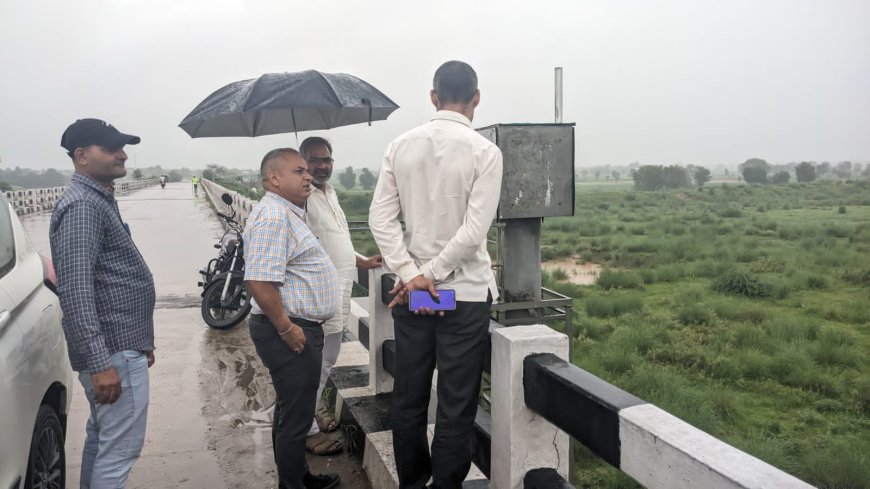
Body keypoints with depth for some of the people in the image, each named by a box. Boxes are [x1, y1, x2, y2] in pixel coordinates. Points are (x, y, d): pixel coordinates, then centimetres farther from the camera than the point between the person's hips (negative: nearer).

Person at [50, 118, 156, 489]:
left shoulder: (99, 200, 16)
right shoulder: (82, 206, -17)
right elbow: (76, 289, -25)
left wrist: (141, 339, 24)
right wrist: (100, 362, -27)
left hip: (120, 344, 10)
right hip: (115, 351, -10)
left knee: (101, 440, 19)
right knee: (120, 448, -3)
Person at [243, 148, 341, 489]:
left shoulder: (288, 212, 15)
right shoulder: (273, 216, -20)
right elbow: (259, 281, -28)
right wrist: (287, 329, -21)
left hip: (300, 328, 11)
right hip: (290, 333, -11)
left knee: (292, 411, 22)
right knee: (295, 416, 2)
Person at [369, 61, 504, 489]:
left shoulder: (400, 146, 3)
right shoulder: (485, 152, -9)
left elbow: (381, 218, -3)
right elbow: (474, 231, -16)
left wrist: (412, 275, -7)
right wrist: (432, 274, -9)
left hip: (410, 292, 4)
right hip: (466, 292, -4)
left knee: (408, 399, 16)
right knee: (456, 407, 7)